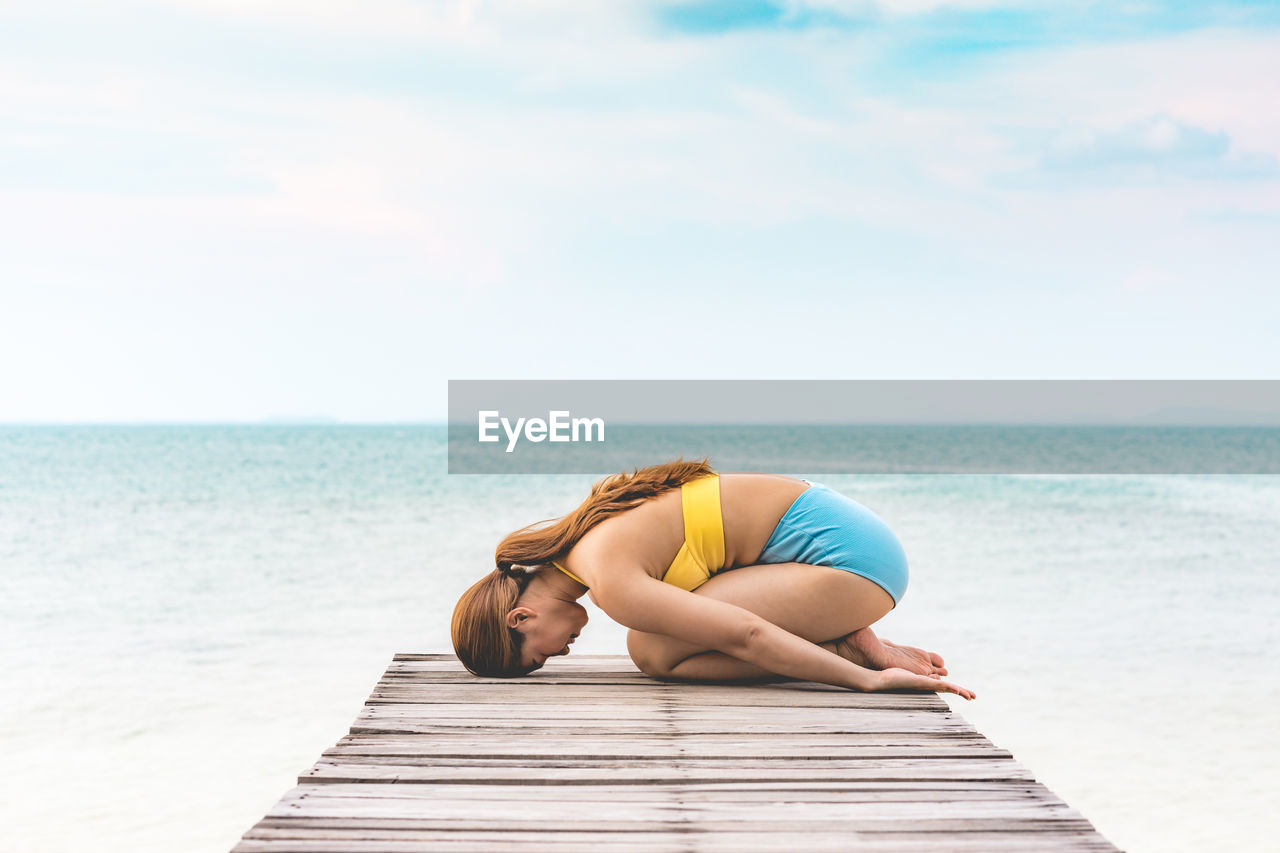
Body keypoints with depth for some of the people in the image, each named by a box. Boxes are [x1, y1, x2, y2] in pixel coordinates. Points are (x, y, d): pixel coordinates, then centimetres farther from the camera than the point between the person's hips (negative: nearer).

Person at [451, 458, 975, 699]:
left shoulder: (612, 583, -17)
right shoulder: (590, 537, 14)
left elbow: (745, 636, -22)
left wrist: (867, 679, -17)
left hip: (844, 554, -10)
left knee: (652, 650, -14)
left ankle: (851, 655, -9)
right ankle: (853, 644, 4)